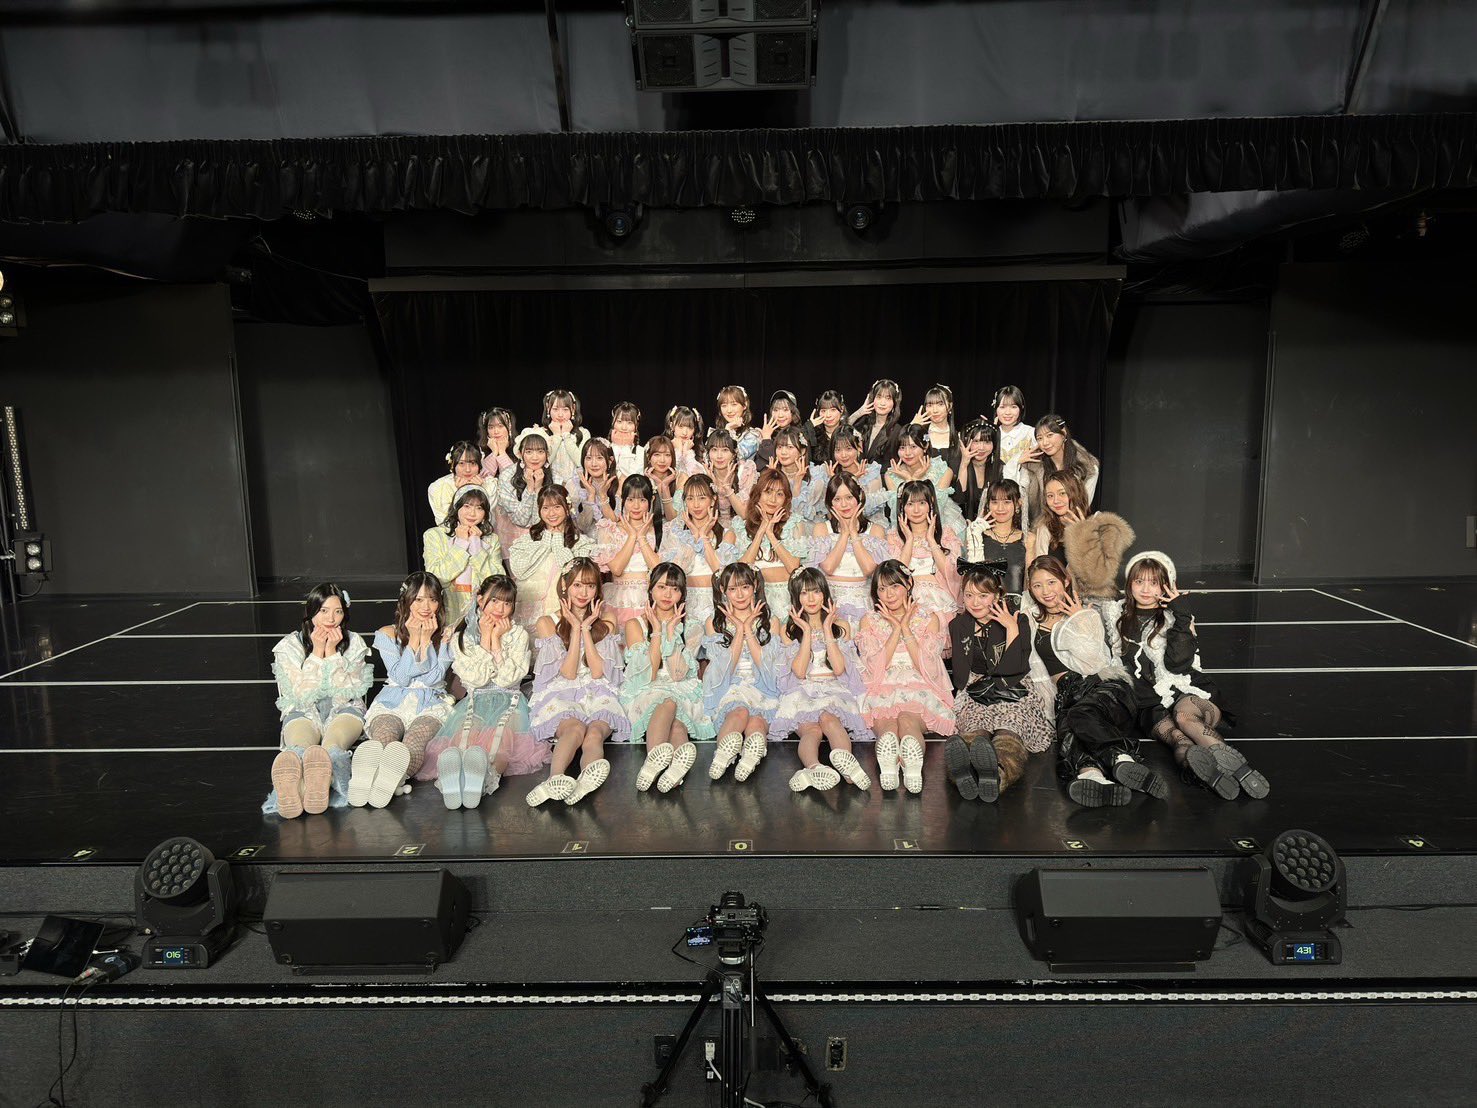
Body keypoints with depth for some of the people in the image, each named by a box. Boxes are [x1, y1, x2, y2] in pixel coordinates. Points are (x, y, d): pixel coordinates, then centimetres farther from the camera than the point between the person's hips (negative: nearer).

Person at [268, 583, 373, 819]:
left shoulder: (354, 643, 7)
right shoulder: (289, 646, 4)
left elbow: (346, 692, -4)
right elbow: (303, 695, -7)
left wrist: (332, 651, -10)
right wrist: (317, 651, -10)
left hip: (342, 710, 0)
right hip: (303, 713, 0)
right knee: (300, 745, -38)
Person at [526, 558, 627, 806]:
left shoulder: (606, 626, 18)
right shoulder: (548, 623, 11)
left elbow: (598, 672, 2)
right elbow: (567, 673, 1)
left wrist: (586, 628, 1)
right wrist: (575, 629, -1)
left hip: (597, 696, 1)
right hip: (559, 695, -1)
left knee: (595, 732, -36)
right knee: (575, 729, -38)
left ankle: (587, 780, -66)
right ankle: (557, 780, -64)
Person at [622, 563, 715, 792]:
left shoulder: (691, 629, 11)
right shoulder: (635, 624, 7)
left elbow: (678, 674, -6)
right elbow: (648, 675, -6)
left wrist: (671, 631, -7)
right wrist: (657, 632, -6)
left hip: (681, 692, 1)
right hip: (644, 693, -1)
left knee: (670, 702, -36)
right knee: (667, 701, -37)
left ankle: (655, 759, -60)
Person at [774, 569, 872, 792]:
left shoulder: (841, 626, 18)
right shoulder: (788, 630, 17)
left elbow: (839, 668, 0)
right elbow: (799, 671, -1)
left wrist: (827, 629, 0)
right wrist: (807, 631, -1)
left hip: (834, 692, 0)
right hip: (803, 693, 0)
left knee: (828, 718, -39)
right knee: (811, 730, -36)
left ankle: (844, 760, -68)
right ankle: (814, 768, -67)